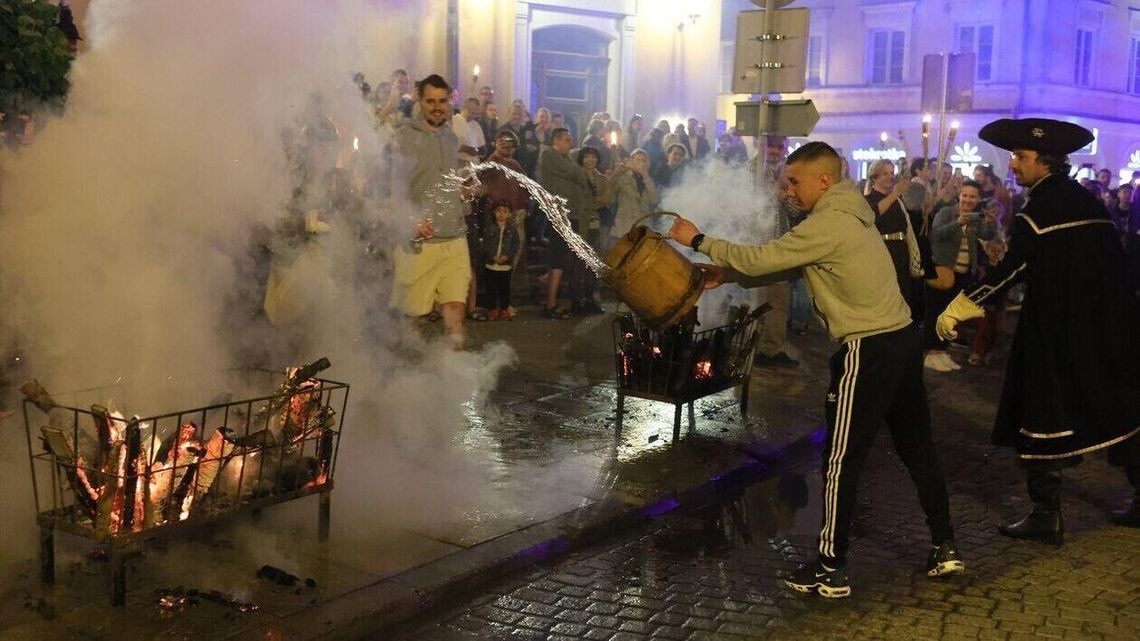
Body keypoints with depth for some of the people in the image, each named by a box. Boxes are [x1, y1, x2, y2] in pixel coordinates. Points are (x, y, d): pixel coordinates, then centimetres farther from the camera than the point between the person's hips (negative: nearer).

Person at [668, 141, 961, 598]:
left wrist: (700, 242, -6)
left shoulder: (828, 224, -17)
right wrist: (726, 275, 8)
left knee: (841, 461, -1)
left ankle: (830, 570, 8)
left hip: (869, 350, -10)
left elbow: (764, 258, -17)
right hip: (903, 338, 10)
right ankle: (945, 547, 27)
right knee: (916, 447, 18)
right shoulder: (849, 215, 14)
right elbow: (787, 266, 15)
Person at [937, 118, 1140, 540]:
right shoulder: (1087, 200, 10)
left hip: (1056, 329, -8)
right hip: (1106, 326, 8)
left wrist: (958, 309, -13)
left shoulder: (1039, 208, -13)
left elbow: (1009, 270, -17)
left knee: (1042, 415, 1)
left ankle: (1046, 516, 4)